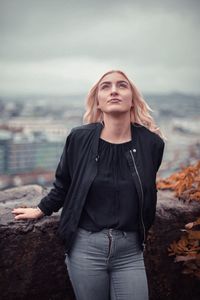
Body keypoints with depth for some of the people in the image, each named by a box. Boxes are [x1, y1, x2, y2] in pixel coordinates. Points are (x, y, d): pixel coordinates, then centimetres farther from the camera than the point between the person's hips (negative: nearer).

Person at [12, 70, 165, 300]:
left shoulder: (150, 142, -6)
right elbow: (63, 185, 8)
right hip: (86, 246, 0)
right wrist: (40, 210, 19)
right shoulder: (80, 138, -9)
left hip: (130, 251, 1)